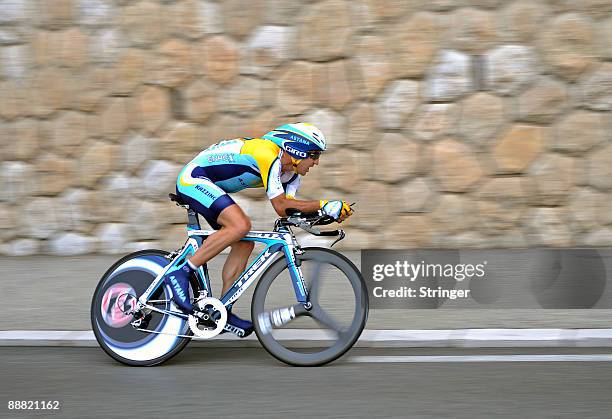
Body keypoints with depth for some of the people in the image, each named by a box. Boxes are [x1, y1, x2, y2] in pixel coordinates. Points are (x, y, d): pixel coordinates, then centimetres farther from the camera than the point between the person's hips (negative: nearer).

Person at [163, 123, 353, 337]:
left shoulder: (289, 172, 7)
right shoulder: (268, 155, -24)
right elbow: (281, 206, -27)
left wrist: (324, 212, -12)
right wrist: (323, 205, -27)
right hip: (194, 178, -11)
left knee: (245, 244, 3)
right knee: (240, 225, -29)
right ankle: (181, 273, -23)